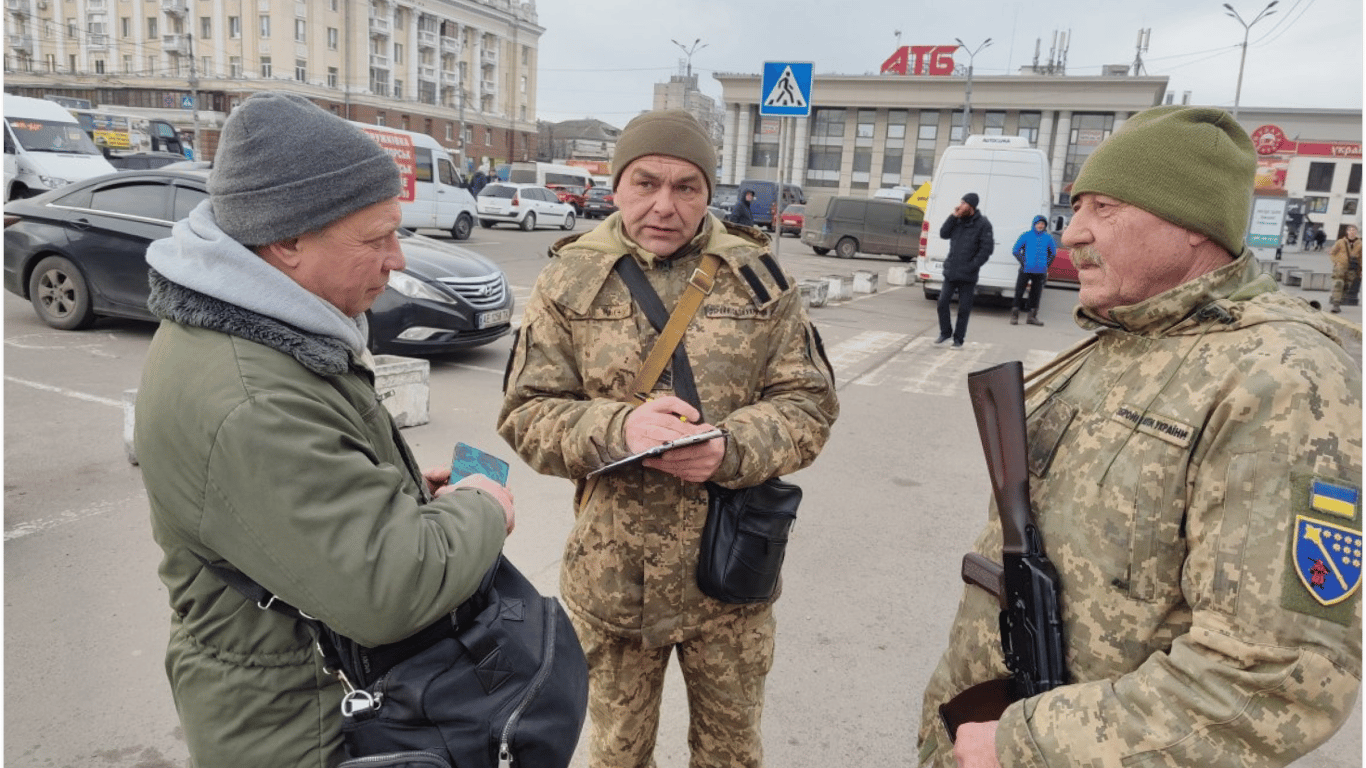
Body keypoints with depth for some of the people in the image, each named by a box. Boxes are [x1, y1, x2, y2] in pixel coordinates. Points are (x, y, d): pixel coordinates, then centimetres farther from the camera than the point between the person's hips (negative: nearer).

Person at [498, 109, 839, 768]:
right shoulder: (570, 279, -3)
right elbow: (524, 416, -4)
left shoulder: (758, 276, -2)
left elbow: (809, 403, -2)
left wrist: (732, 447, -22)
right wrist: (617, 426, -24)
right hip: (612, 574, 0)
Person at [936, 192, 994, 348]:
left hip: (967, 276, -4)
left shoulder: (983, 224, -8)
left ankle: (958, 339, 13)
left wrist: (972, 266, -16)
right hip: (950, 271, 5)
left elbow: (987, 249, -10)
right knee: (943, 302, 2)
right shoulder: (958, 220, 8)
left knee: (964, 308, 3)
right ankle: (945, 332, 19)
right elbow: (944, 234, 4)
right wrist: (953, 217, -7)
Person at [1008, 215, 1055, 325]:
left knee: (1036, 293, 8)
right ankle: (1014, 316, 5)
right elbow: (1015, 250, 2)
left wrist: (1047, 265, 10)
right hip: (1026, 270, -3)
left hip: (1040, 271, 3)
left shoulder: (1048, 238, 8)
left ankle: (1032, 316, 16)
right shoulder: (1026, 235, 0)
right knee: (1019, 292, -2)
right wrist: (1023, 262, -5)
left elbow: (1053, 252, 22)